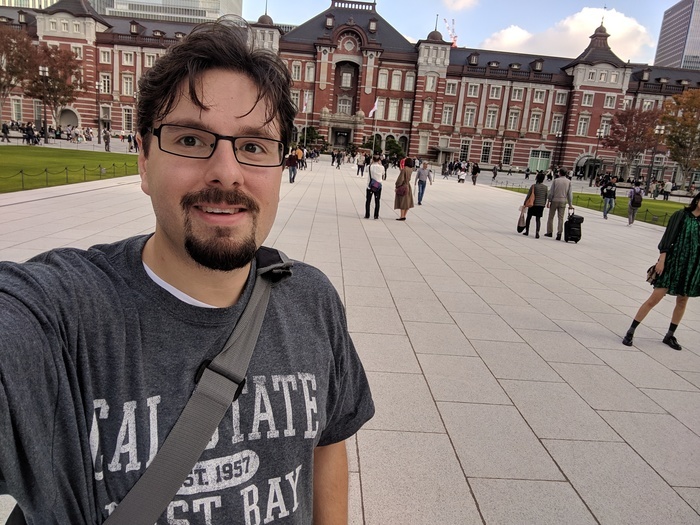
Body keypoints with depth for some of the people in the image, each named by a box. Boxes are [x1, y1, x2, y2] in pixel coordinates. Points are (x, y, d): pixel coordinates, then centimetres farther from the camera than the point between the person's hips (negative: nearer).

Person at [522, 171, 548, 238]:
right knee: (538, 219, 5)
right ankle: (537, 232, -10)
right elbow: (546, 197, 9)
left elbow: (528, 195, -7)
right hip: (541, 205, 3)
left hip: (533, 204, -3)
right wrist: (544, 204, 21)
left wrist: (525, 203, 3)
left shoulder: (534, 186, -10)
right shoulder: (545, 187, 2)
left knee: (528, 217, 13)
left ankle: (527, 231, 22)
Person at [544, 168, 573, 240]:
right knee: (561, 218, 4)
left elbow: (551, 192, -6)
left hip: (554, 200, -2)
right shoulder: (569, 182, 1)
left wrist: (548, 201, 0)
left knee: (550, 217, 10)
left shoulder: (555, 180, -4)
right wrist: (570, 204, 4)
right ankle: (559, 233, -3)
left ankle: (549, 232, 15)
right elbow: (570, 193, 1)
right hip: (563, 201, 2)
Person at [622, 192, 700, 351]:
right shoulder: (680, 216, -5)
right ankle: (631, 331, 0)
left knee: (682, 302, 11)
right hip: (673, 262, -4)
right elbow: (667, 238, -7)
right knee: (655, 298, -7)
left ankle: (670, 335, 27)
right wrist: (661, 260, -13)